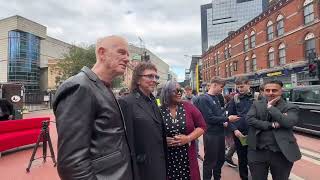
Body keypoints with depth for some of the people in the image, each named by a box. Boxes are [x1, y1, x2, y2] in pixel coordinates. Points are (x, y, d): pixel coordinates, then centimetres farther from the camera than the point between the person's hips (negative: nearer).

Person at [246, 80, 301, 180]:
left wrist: (271, 107, -14)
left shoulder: (291, 107, -2)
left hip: (281, 153, -1)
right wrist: (271, 125, -16)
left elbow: (289, 122, -21)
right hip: (257, 152, 1)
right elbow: (250, 119, -12)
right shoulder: (256, 104, 2)